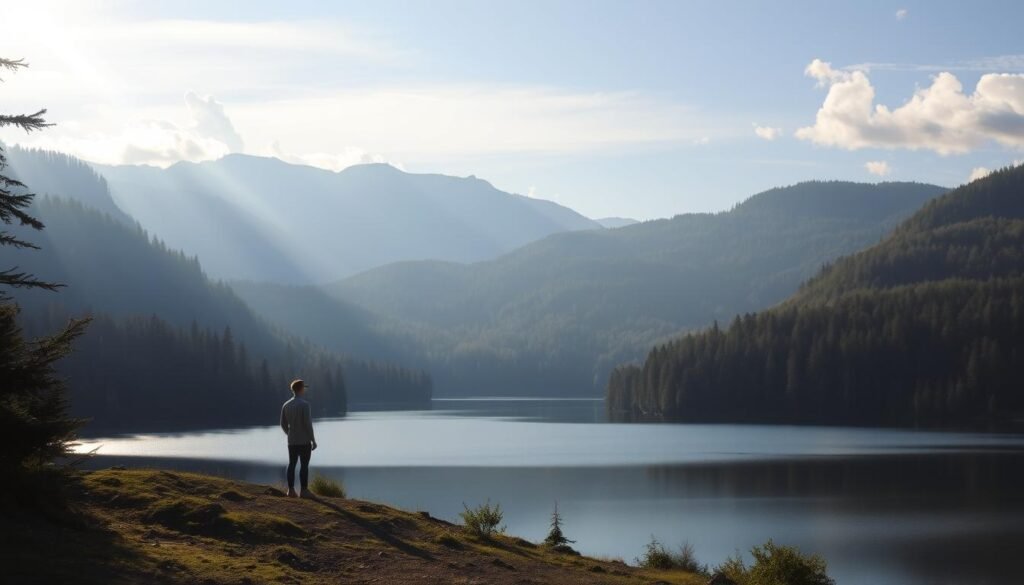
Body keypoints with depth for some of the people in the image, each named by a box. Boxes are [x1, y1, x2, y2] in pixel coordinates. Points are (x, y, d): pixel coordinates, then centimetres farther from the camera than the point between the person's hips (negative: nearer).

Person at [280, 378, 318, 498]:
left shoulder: (286, 405, 5)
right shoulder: (304, 404, -14)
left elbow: (283, 424, 10)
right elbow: (308, 424, -16)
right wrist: (313, 440, -8)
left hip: (292, 441, 6)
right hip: (304, 441, -6)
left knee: (292, 464, 8)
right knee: (304, 465, -2)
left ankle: (291, 490, 7)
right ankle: (304, 490, -2)